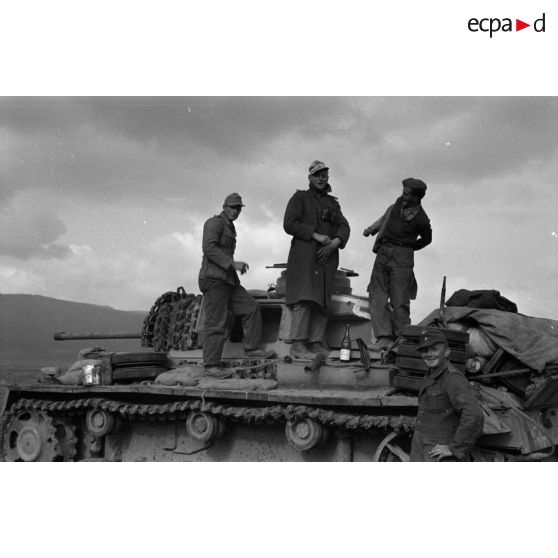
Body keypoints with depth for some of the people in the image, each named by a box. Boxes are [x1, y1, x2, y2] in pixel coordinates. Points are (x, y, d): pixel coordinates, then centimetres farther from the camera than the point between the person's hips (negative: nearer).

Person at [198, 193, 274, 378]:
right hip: (213, 280, -9)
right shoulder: (215, 223, -6)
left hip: (227, 281, 9)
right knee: (216, 323, -10)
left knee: (251, 308, 7)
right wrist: (233, 263, -24)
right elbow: (209, 248, -21)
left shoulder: (230, 228, 22)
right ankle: (210, 366, -9)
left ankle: (251, 348, 13)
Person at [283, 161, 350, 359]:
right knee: (304, 299, -16)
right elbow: (289, 224, -6)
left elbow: (344, 227, 11)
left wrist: (333, 244, -9)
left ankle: (316, 344, 3)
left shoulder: (333, 203, 21)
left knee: (322, 301, 1)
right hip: (304, 255, -5)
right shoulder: (300, 198, 6)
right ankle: (298, 345, -18)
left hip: (327, 256, 5)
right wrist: (317, 236, -12)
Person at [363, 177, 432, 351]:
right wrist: (372, 228, 31)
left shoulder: (421, 219, -8)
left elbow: (426, 239, 11)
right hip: (382, 255, 5)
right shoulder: (399, 203, 6)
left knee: (399, 301, -6)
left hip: (402, 258, -5)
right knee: (377, 297, -4)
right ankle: (384, 337, -7)